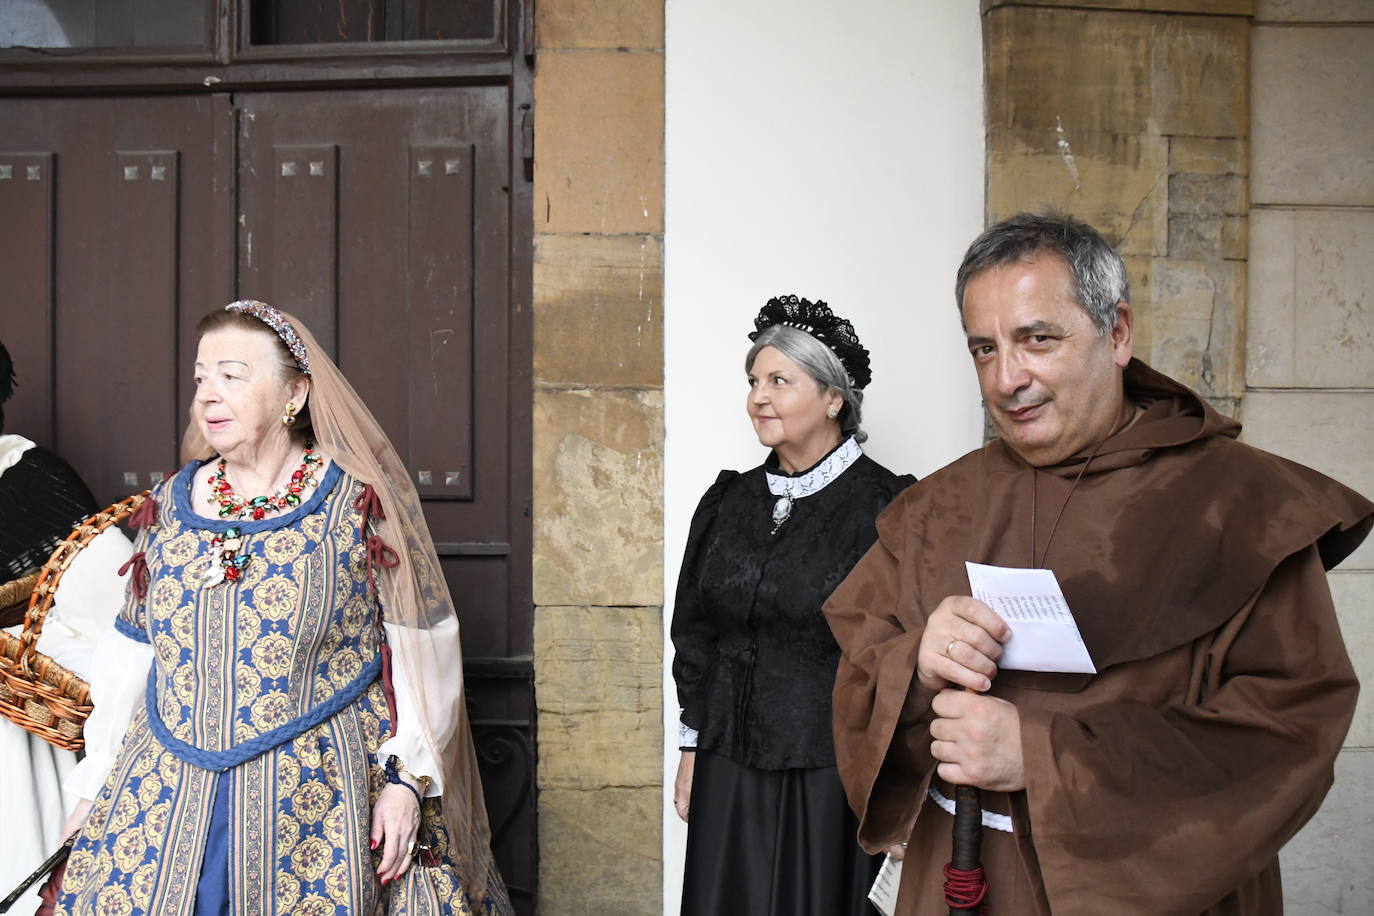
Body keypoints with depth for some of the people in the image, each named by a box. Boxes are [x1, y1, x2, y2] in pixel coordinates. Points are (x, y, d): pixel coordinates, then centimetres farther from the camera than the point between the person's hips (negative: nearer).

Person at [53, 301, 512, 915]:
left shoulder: (360, 499, -6)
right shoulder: (170, 503, 8)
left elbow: (421, 648, -6)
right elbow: (132, 656, 13)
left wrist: (409, 778, -11)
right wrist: (94, 787, 12)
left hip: (320, 795, -4)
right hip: (164, 793, 4)